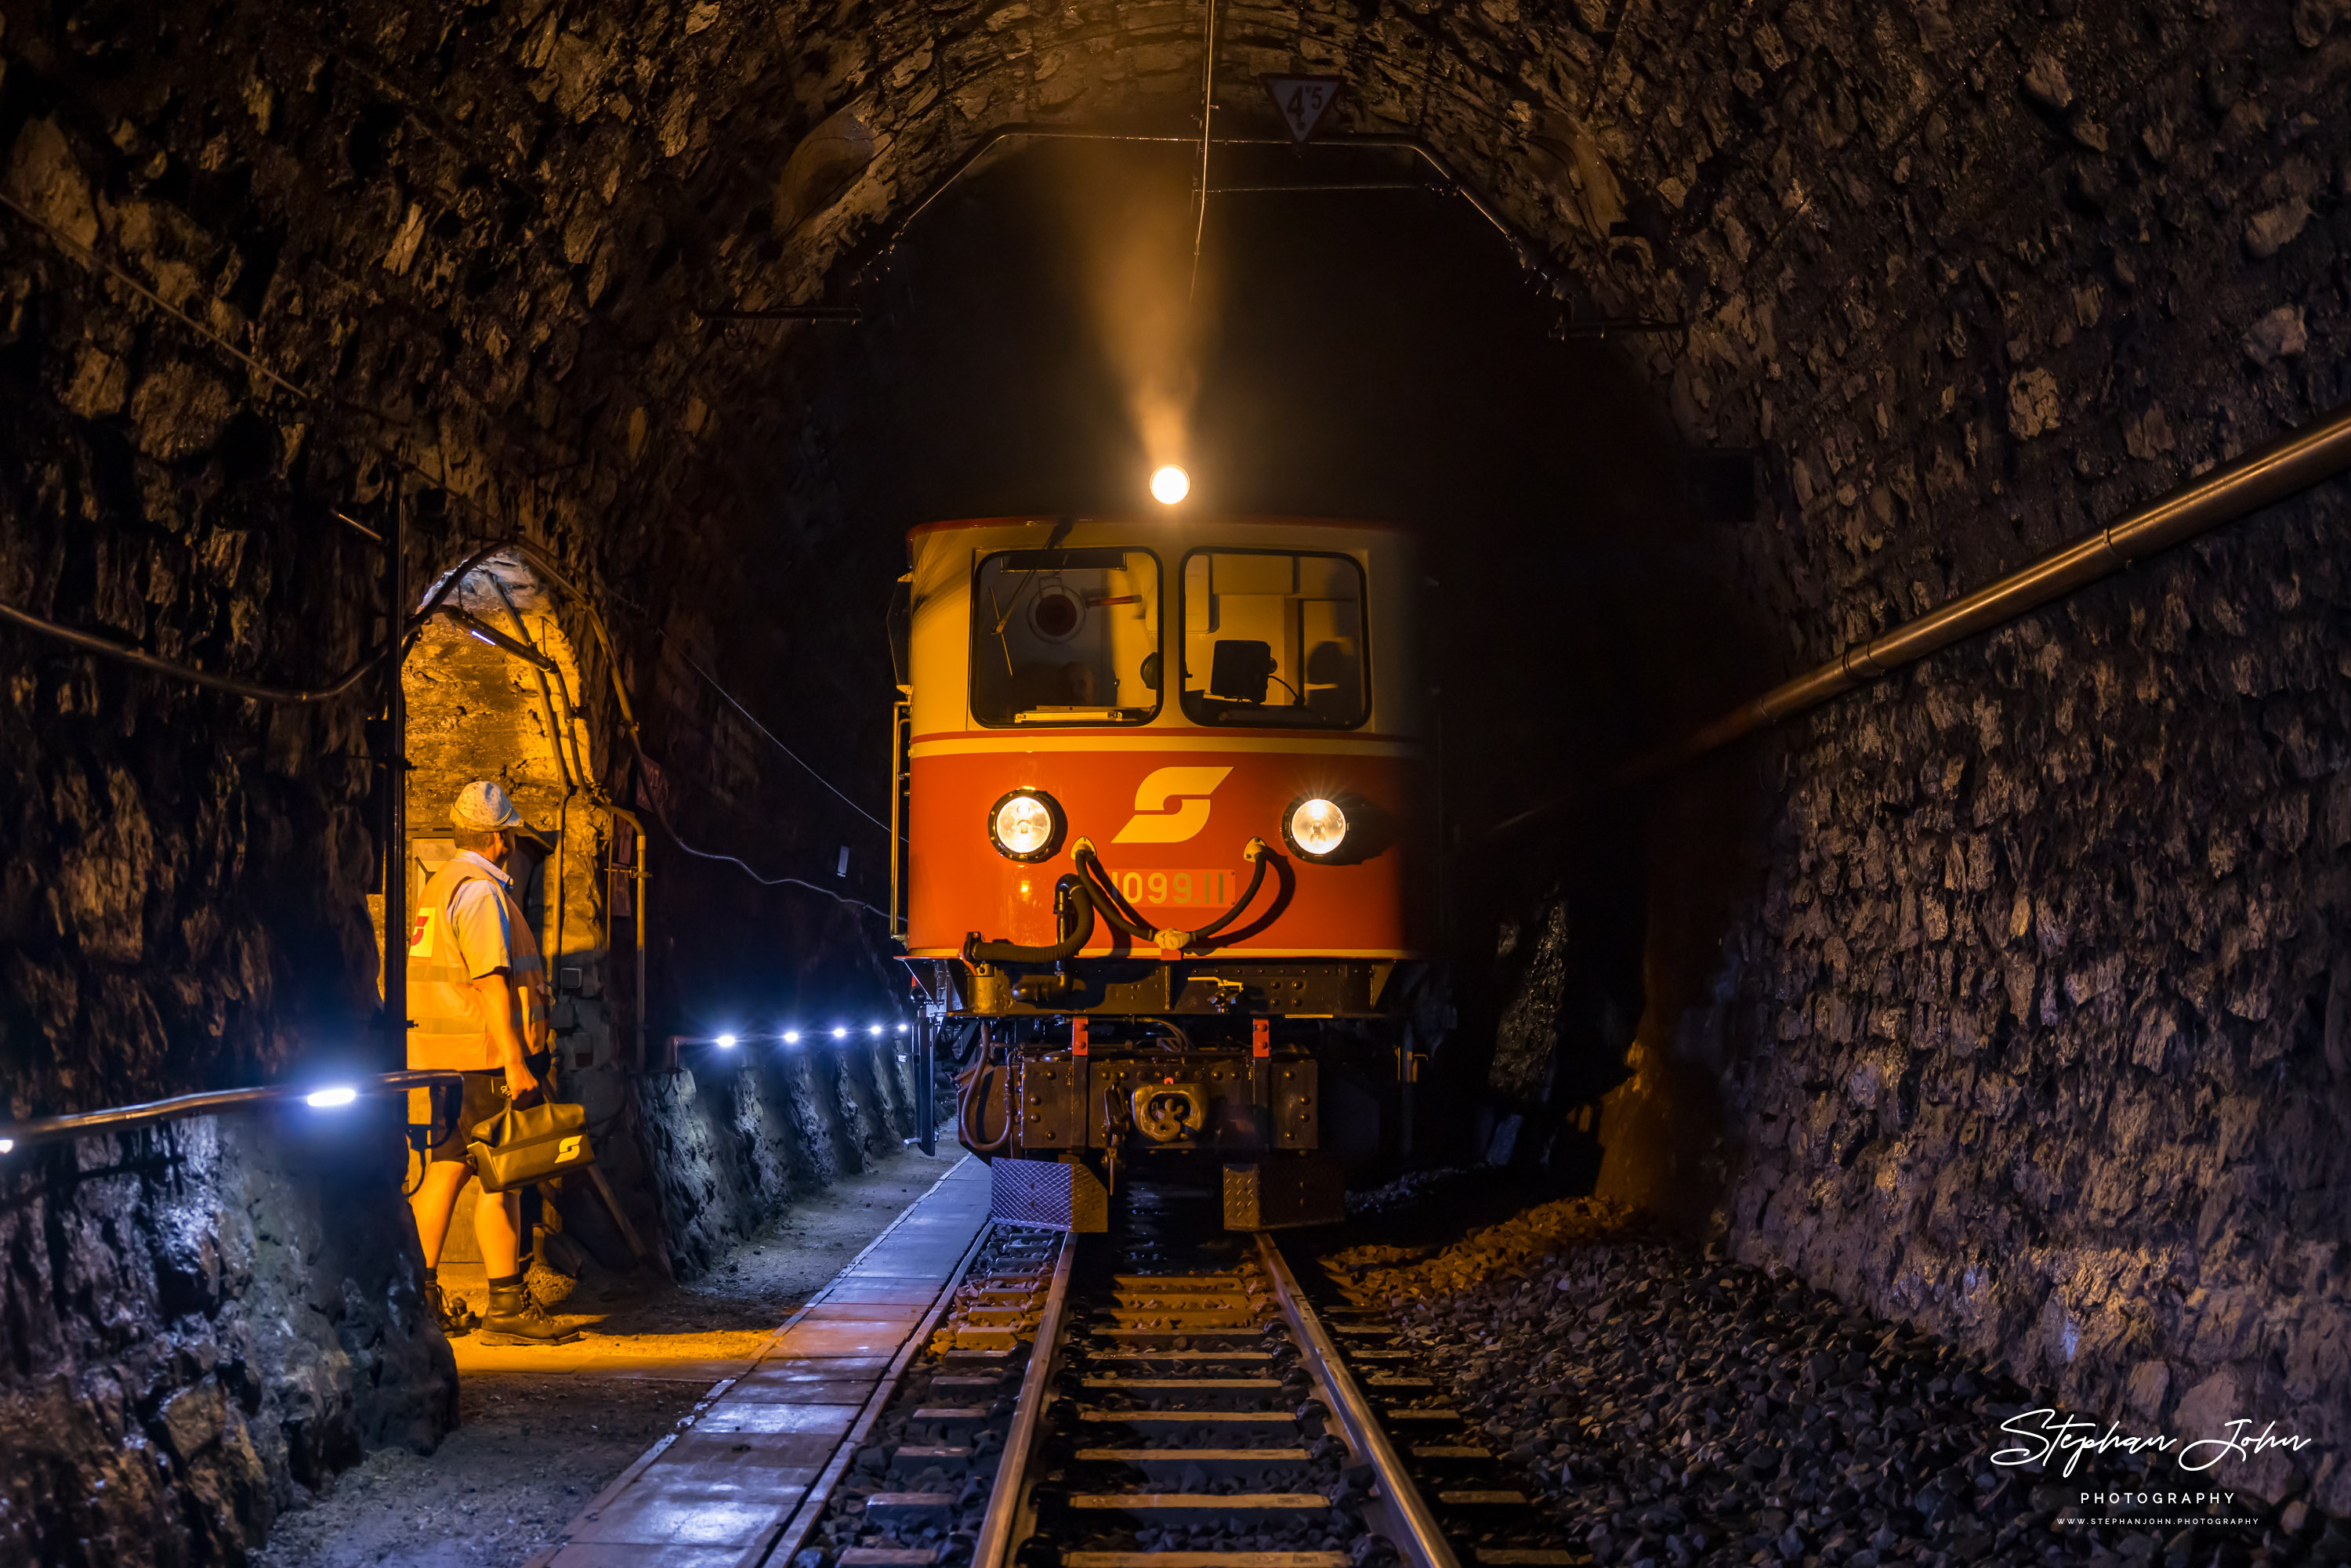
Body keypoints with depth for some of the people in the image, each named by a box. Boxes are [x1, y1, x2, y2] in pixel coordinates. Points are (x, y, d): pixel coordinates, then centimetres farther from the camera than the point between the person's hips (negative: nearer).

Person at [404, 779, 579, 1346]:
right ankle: (507, 1308, -6)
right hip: (482, 1058, -10)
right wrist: (514, 1062, -21)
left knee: (445, 1169, 12)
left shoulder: (439, 886, 18)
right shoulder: (480, 891, -13)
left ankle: (421, 1295, 15)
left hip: (441, 1056, 10)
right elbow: (490, 981, -20)